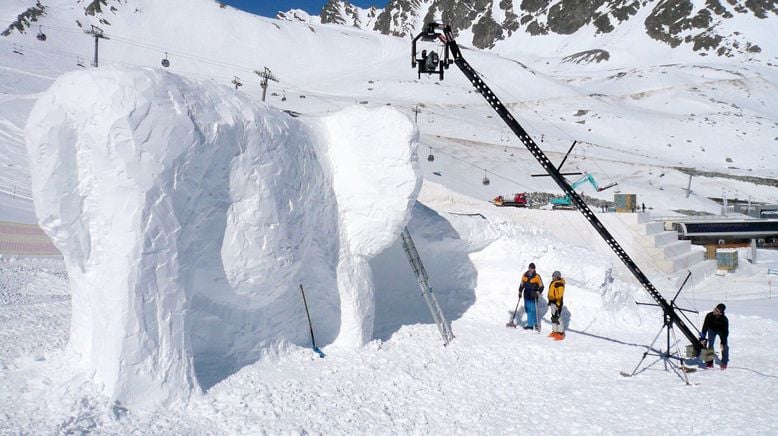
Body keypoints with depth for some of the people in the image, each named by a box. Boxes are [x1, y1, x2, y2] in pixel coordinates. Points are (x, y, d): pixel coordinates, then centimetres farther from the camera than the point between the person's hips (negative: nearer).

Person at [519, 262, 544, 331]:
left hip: (534, 296, -4)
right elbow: (522, 285, 19)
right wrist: (520, 292, 12)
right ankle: (530, 324, 15)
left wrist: (538, 292, -18)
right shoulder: (524, 276, 6)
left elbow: (541, 286, -4)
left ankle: (537, 324, 6)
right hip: (527, 295, 4)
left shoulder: (537, 277, -7)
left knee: (533, 310, -7)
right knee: (528, 310, 7)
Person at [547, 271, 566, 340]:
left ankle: (561, 333, -6)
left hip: (556, 303, -10)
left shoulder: (559, 284, -17)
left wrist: (558, 305, -24)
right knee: (553, 317, 15)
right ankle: (555, 331, 24)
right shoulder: (553, 282, 14)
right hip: (552, 302, 10)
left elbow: (560, 296, -21)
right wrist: (550, 301, 26)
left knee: (557, 318, -10)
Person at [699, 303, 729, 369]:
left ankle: (724, 363, 5)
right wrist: (702, 338, -31)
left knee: (725, 346, -9)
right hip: (712, 330, 1)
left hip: (721, 331, -1)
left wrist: (723, 343, -32)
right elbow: (705, 327, -27)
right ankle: (709, 361, 6)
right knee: (710, 345, -6)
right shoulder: (709, 316, -34)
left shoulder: (724, 320, -36)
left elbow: (725, 332, -29)